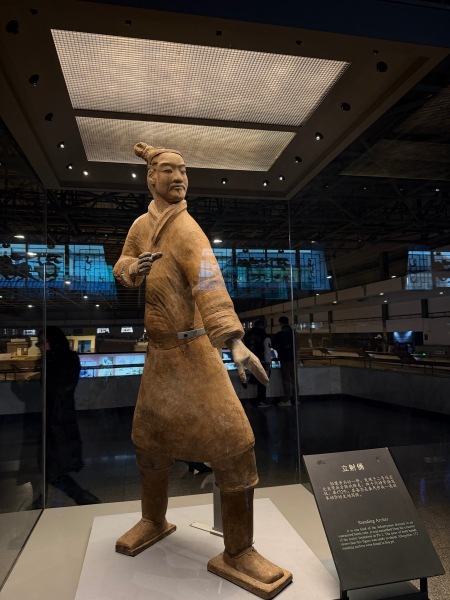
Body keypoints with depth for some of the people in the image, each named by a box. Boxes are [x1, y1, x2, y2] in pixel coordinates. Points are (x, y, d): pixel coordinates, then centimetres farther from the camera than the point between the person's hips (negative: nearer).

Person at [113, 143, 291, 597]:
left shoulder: (186, 228, -13)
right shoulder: (140, 226, 5)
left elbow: (209, 284, -31)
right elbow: (121, 266, 18)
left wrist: (234, 341, -46)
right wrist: (133, 268, -8)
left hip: (192, 350, -5)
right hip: (158, 352, 5)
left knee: (234, 443, -9)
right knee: (148, 439, 17)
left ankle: (237, 554, 11)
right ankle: (154, 521, 43)